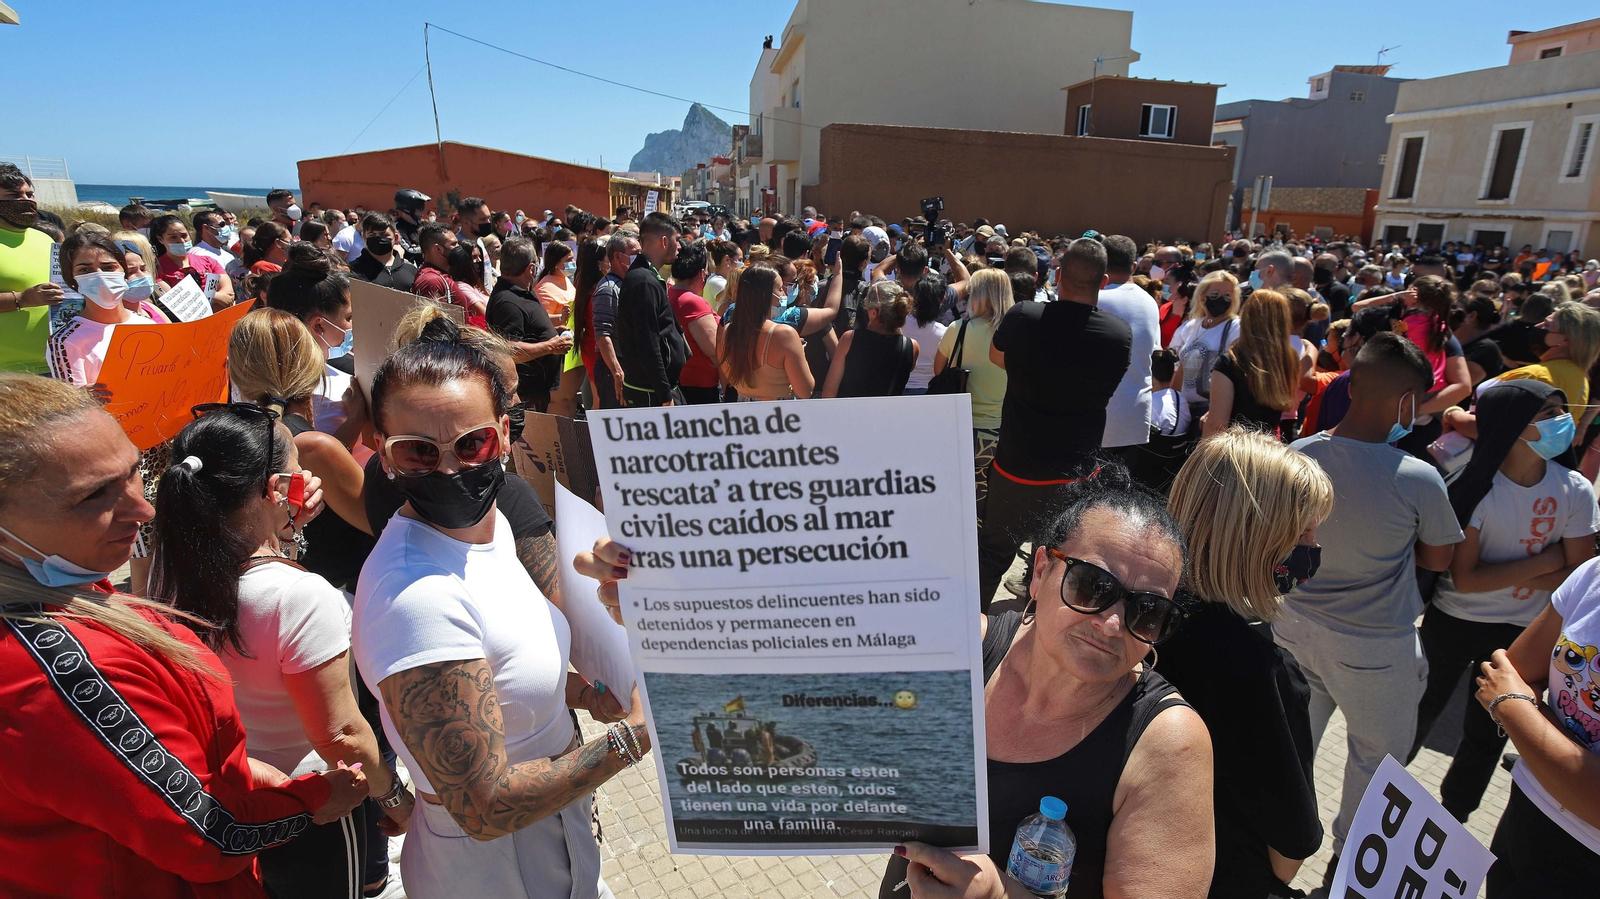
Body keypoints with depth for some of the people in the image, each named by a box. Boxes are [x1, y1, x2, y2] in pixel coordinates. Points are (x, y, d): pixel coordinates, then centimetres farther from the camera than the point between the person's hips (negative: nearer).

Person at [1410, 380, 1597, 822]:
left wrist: (1499, 574, -20)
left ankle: (1452, 816, 40)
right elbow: (1464, 578, -23)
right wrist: (1545, 560, -19)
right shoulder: (1474, 488, -21)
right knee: (1420, 716, 14)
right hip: (1454, 623, -3)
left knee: (1488, 733, 18)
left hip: (1522, 632, 3)